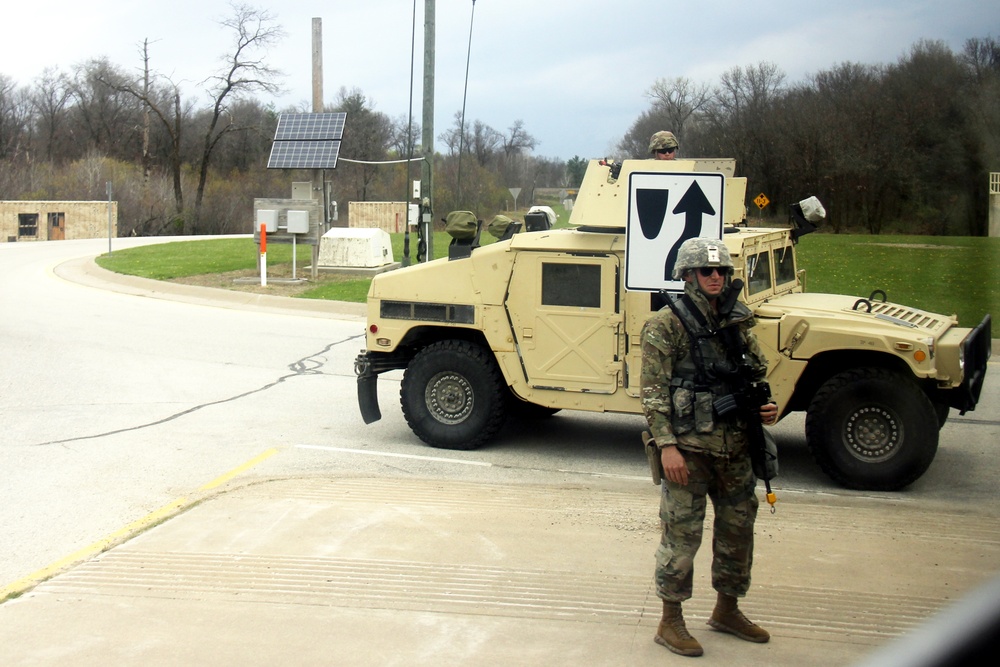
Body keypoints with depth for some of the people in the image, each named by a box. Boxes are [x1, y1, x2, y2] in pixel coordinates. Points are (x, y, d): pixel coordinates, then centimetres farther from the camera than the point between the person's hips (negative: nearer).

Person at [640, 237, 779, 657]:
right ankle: (670, 623, 14)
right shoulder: (666, 326, -8)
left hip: (735, 446, 6)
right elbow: (653, 392, -12)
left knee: (738, 528, 15)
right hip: (688, 447, -6)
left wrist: (764, 408, 1)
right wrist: (667, 445, -19)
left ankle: (727, 610, 34)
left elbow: (756, 376, 21)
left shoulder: (737, 322, 10)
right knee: (682, 536, 0)